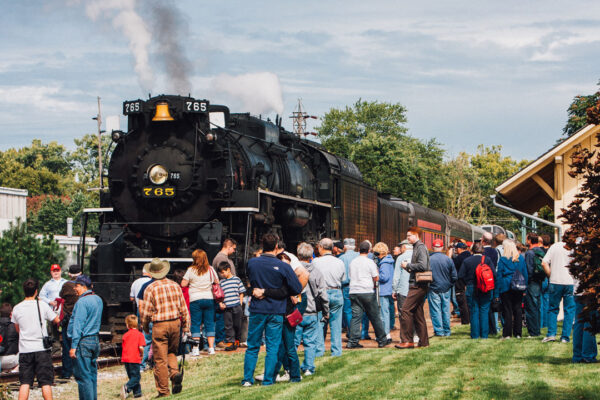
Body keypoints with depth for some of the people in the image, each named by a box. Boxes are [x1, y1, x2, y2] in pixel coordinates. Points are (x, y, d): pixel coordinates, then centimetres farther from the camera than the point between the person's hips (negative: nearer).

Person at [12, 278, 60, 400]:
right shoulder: (42, 305, -6)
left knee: (25, 382, 4)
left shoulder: (17, 308, 2)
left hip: (24, 350, 2)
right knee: (45, 382, 2)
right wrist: (55, 310, 25)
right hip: (42, 349, -2)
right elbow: (57, 320, 5)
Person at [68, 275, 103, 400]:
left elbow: (78, 325, -16)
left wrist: (73, 346, -15)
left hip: (83, 342, -9)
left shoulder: (82, 302, -15)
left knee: (83, 376, -5)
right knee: (92, 374, 14)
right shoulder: (98, 299, 10)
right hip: (95, 340, 9)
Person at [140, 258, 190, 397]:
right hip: (175, 323, 4)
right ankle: (175, 372, -4)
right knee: (172, 352, 23)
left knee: (160, 359, 2)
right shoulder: (175, 285, 4)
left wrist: (145, 326, 13)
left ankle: (163, 391, 6)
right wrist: (186, 327, 15)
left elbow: (146, 312, -6)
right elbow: (184, 309, 7)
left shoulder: (150, 288, -8)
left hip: (159, 325, -4)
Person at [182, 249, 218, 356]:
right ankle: (211, 347, 8)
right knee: (210, 324, 8)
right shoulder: (210, 269, 0)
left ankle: (196, 349, 0)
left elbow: (183, 284, -4)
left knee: (195, 324, 4)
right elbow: (217, 282, 10)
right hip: (209, 299, 2)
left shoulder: (191, 270, -7)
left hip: (195, 300, -2)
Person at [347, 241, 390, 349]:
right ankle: (382, 340, 12)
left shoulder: (353, 262, 10)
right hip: (367, 291, -4)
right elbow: (376, 278, -2)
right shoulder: (370, 262, -5)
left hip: (354, 291, 4)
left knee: (356, 317, 2)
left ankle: (353, 342, -6)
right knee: (375, 317, 5)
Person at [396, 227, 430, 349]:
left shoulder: (421, 247, -11)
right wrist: (408, 267, 8)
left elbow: (423, 266, -22)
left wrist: (408, 265, -12)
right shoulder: (417, 247, 19)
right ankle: (423, 341, 14)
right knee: (418, 313, 12)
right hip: (418, 285, 10)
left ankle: (407, 340, -13)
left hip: (418, 285, -10)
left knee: (405, 310, -13)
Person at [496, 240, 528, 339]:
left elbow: (499, 275, -4)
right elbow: (525, 274, 8)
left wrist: (497, 290, 0)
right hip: (518, 289, 3)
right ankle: (518, 333, 9)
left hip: (506, 287, -3)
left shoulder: (502, 259, -6)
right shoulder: (521, 258, 5)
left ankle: (507, 334, -1)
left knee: (507, 311, 0)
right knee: (518, 309, 8)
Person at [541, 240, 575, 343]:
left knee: (553, 309, 13)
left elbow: (544, 263, -1)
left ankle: (551, 334, 3)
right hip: (570, 282, -2)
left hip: (555, 282, 2)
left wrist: (551, 275, 7)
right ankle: (565, 337, 4)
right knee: (569, 310, 6)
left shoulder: (554, 246, 4)